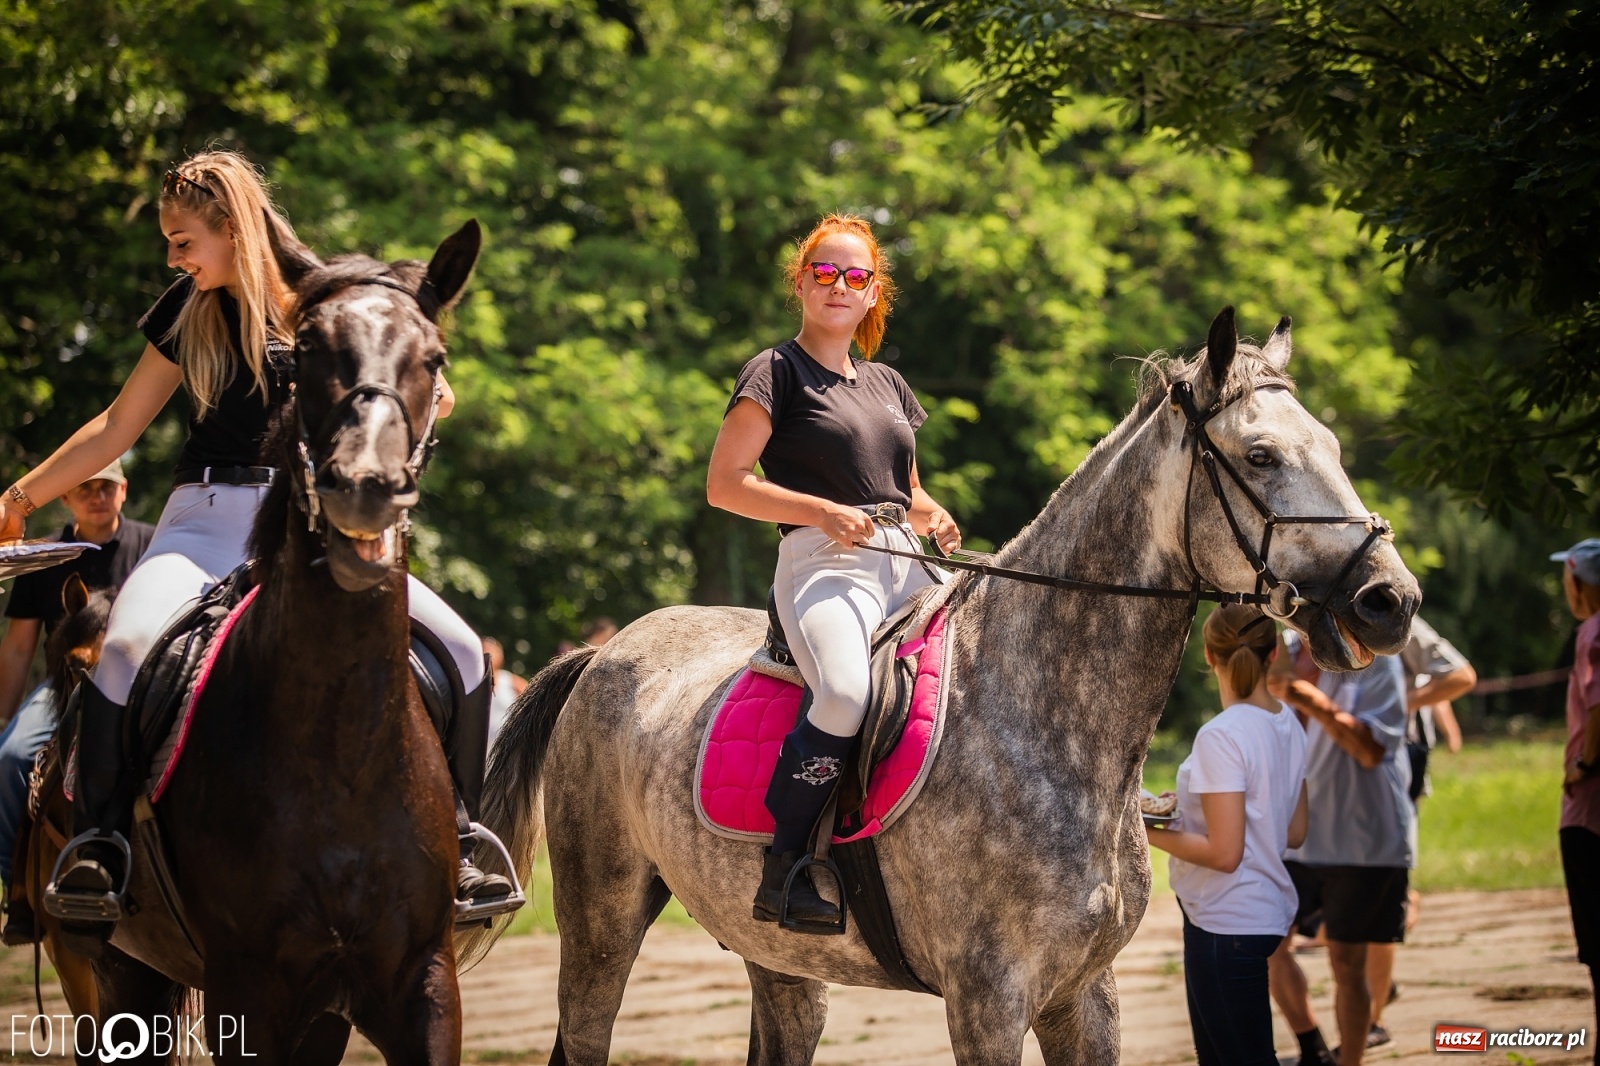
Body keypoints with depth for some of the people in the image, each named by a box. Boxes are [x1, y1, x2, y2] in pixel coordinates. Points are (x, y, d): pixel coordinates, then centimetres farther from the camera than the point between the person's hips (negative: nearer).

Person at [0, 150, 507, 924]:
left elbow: (430, 396, 10)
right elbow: (117, 426, 17)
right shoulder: (188, 311, 8)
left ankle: (452, 845, -2)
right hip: (208, 519, 0)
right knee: (130, 643, -32)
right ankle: (97, 846, -23)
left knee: (459, 649, -17)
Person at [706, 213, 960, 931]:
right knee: (846, 692, -36)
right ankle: (782, 870, -27)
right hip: (822, 565, -7)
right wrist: (824, 511, -15)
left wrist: (933, 517, 9)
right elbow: (724, 484, -5)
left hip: (904, 564, 7)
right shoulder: (778, 372, 3)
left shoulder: (887, 385, 23)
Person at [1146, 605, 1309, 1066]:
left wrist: (1150, 833, -10)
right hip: (1267, 913, 9)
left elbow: (1223, 853, -22)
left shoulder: (1221, 736, -19)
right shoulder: (1288, 725, 6)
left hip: (1226, 924, -9)